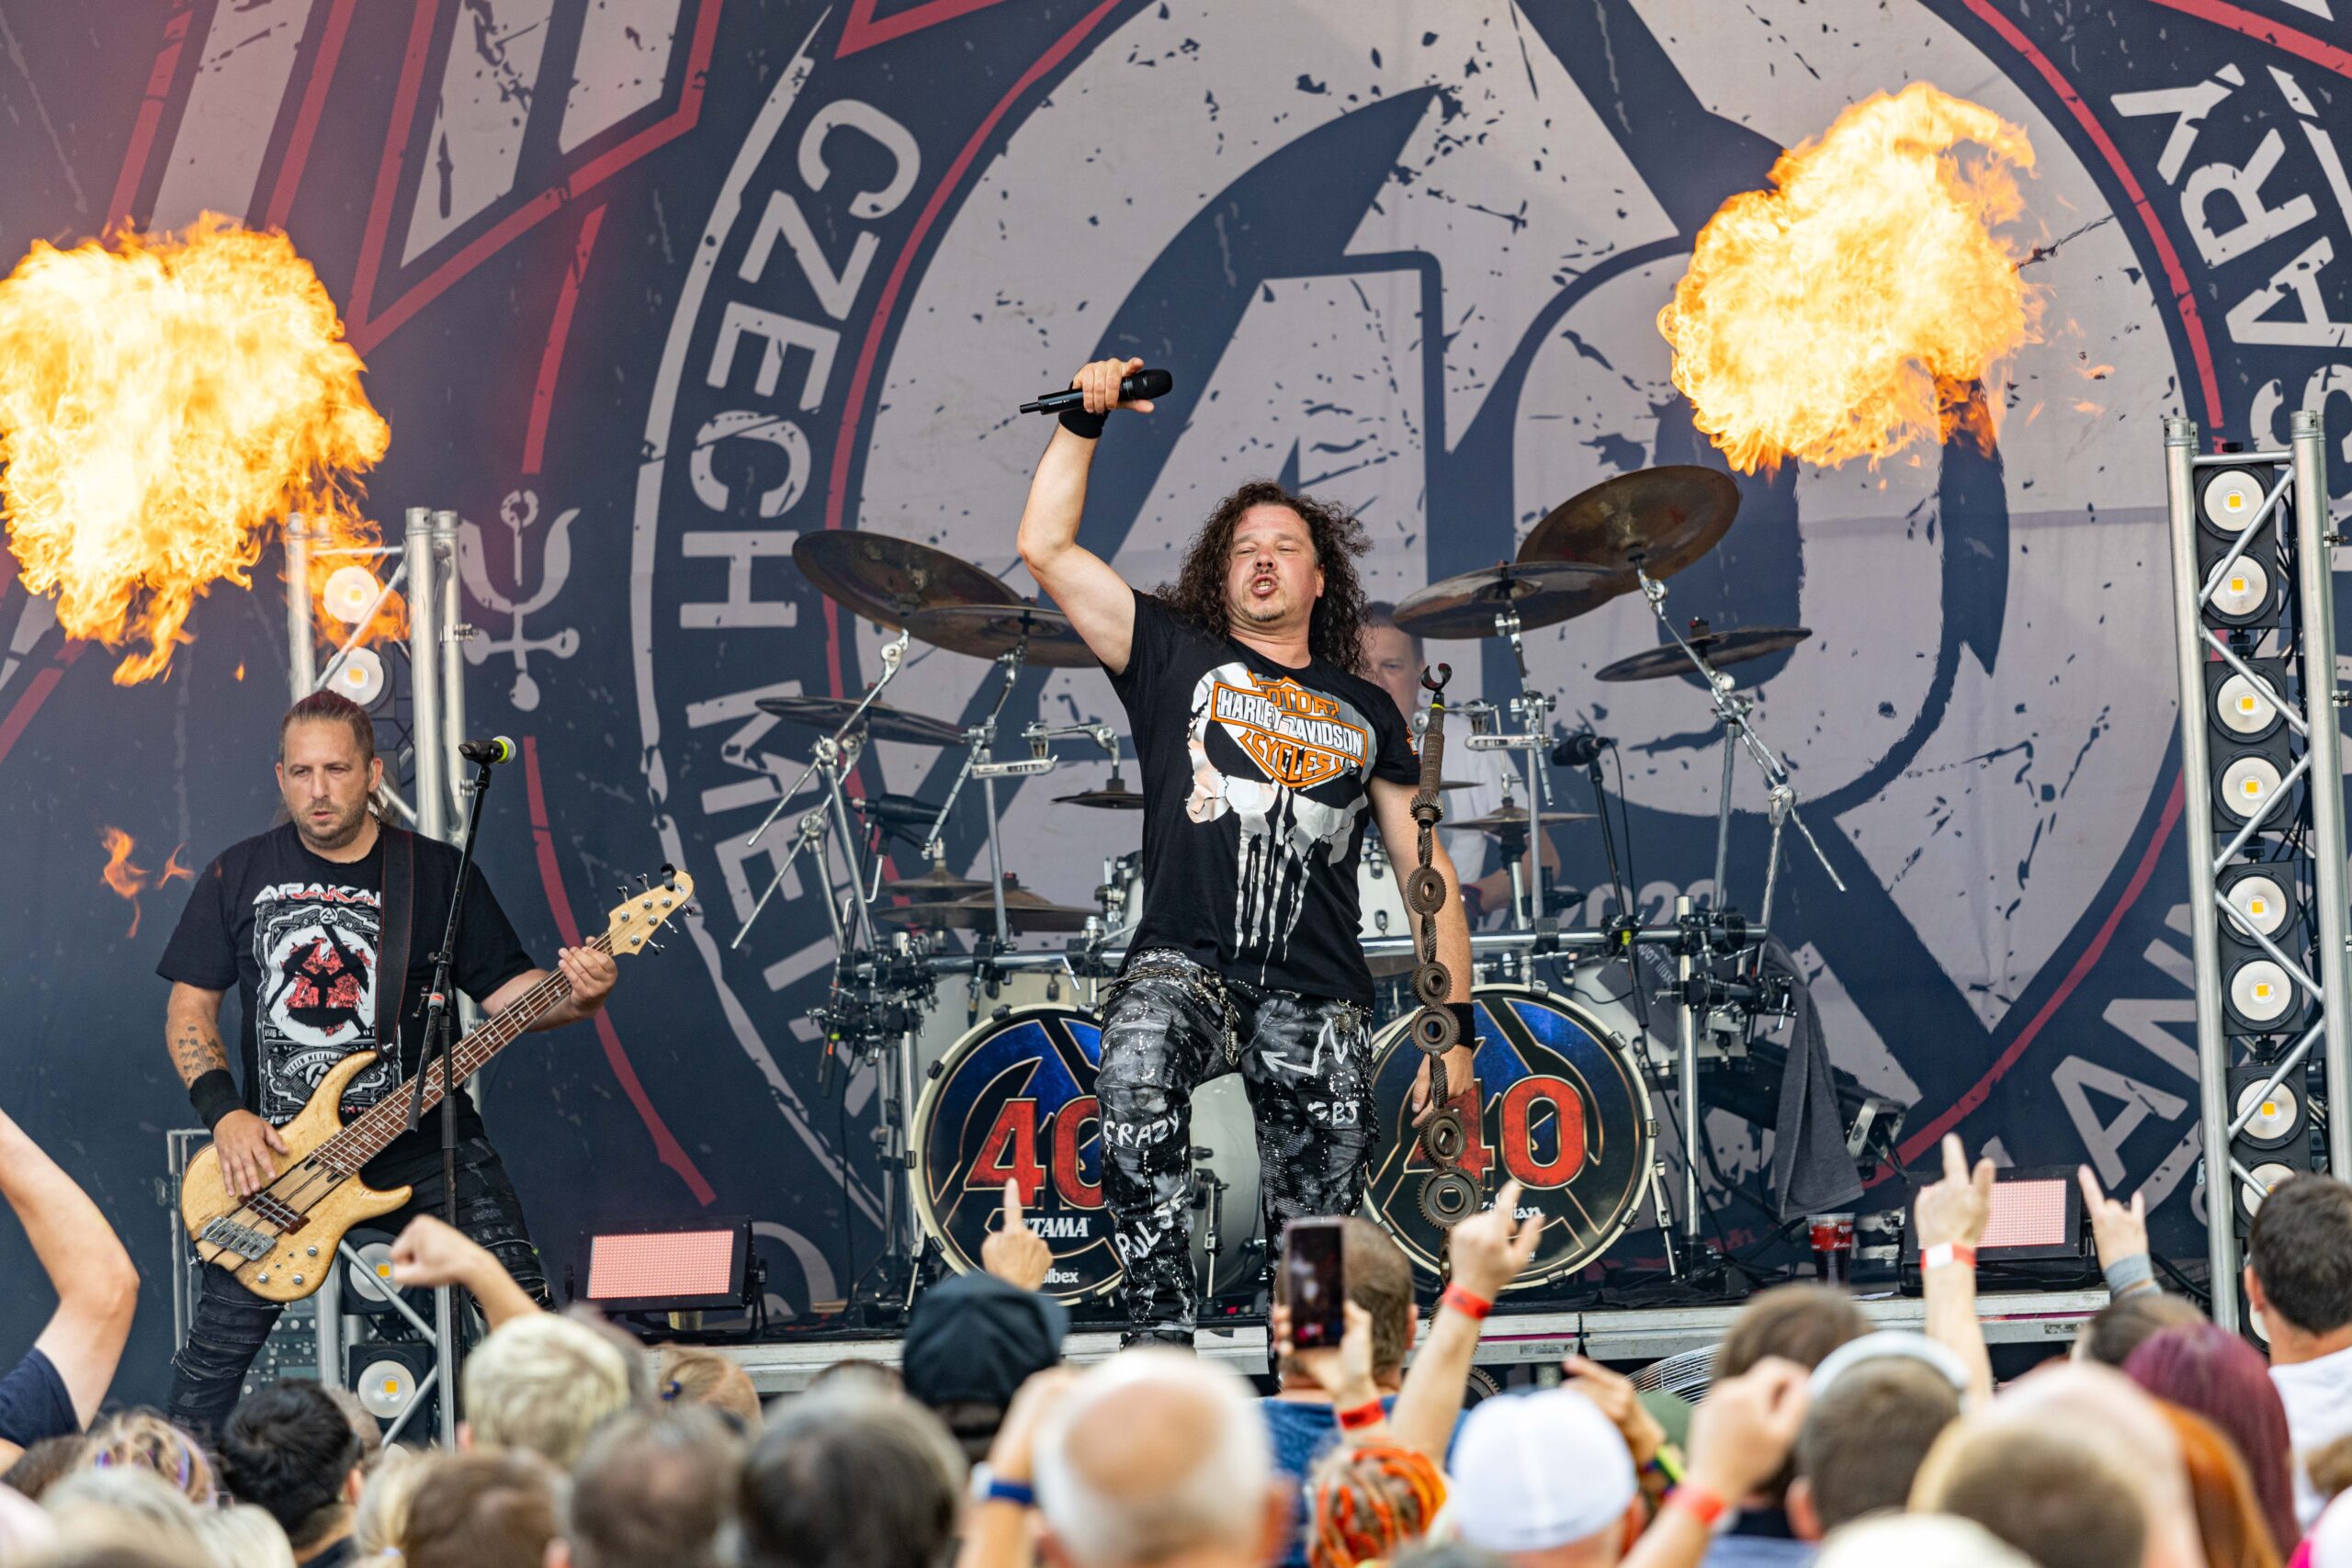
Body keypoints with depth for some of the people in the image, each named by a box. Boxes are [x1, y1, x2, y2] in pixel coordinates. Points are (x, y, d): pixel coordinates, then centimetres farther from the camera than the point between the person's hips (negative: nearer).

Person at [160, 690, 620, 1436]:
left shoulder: (438, 875, 5)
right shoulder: (239, 876, 6)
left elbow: (505, 988, 5)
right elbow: (189, 1005, 8)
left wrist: (572, 995, -17)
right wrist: (225, 1114, -6)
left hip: (417, 1131, 0)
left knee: (520, 1299, -15)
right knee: (222, 1338, -8)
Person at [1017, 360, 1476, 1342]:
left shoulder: (1364, 714, 19)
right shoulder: (1175, 657, 15)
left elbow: (1428, 874, 16)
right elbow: (1046, 547, 7)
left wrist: (1455, 1034, 7)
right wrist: (1084, 422, -1)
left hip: (1320, 1003, 2)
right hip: (1184, 964, -2)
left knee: (1321, 1246, -4)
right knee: (1135, 1078, -36)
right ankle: (1158, 1336, -33)